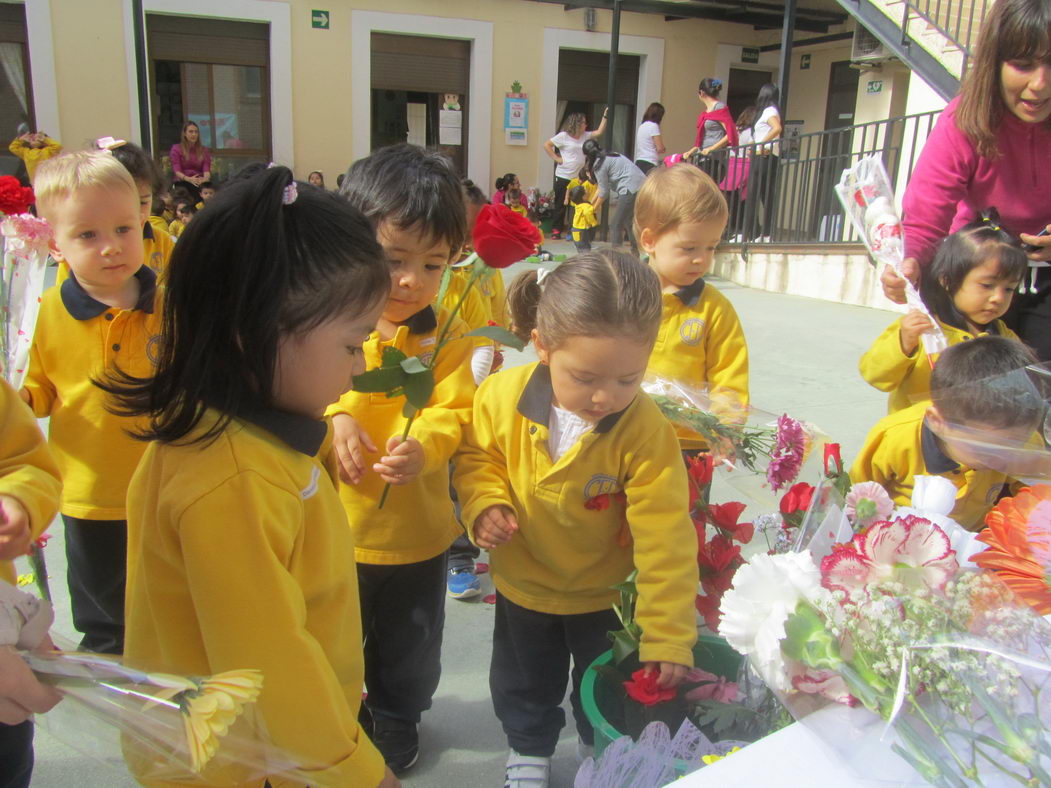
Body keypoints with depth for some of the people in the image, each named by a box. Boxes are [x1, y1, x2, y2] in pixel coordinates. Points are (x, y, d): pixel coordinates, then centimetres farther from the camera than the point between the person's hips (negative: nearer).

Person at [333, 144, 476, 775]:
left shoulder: (448, 336, -9)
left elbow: (455, 410, -14)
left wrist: (423, 446, -33)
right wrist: (333, 419, -26)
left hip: (416, 534, 1)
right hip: (332, 530, 0)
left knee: (409, 648, 22)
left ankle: (397, 720, 51)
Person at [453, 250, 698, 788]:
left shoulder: (646, 430, -31)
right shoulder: (503, 397, -24)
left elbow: (664, 540, -27)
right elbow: (476, 456, -4)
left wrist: (667, 636, -26)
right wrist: (484, 504, -24)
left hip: (607, 592, -1)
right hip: (524, 583, 2)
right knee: (524, 684, 26)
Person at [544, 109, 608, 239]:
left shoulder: (585, 136, 12)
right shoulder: (563, 136, -6)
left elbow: (599, 132, 12)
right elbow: (547, 145, -8)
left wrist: (605, 117, 6)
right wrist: (556, 158, -12)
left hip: (578, 177, 5)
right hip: (563, 176, -5)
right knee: (561, 205, 0)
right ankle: (556, 231, 6)